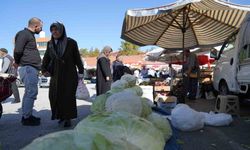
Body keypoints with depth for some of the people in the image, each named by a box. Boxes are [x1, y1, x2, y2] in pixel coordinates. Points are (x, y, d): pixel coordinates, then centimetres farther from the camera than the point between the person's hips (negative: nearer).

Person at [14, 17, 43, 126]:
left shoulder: (30, 35, 23)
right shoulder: (24, 34, -8)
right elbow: (17, 50, -17)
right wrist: (17, 63, -3)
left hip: (32, 68, 10)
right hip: (28, 68, -10)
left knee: (29, 92, 13)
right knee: (31, 92, -9)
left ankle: (27, 115, 21)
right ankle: (26, 118, -3)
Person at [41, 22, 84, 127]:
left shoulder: (71, 43, -8)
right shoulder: (50, 44, 3)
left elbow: (77, 58, -3)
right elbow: (46, 58, 7)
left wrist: (81, 72, -3)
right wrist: (44, 70, -9)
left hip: (69, 73, -4)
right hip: (56, 74, 4)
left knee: (68, 96, -10)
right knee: (54, 95, -2)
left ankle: (68, 118, 1)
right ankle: (62, 115, 19)